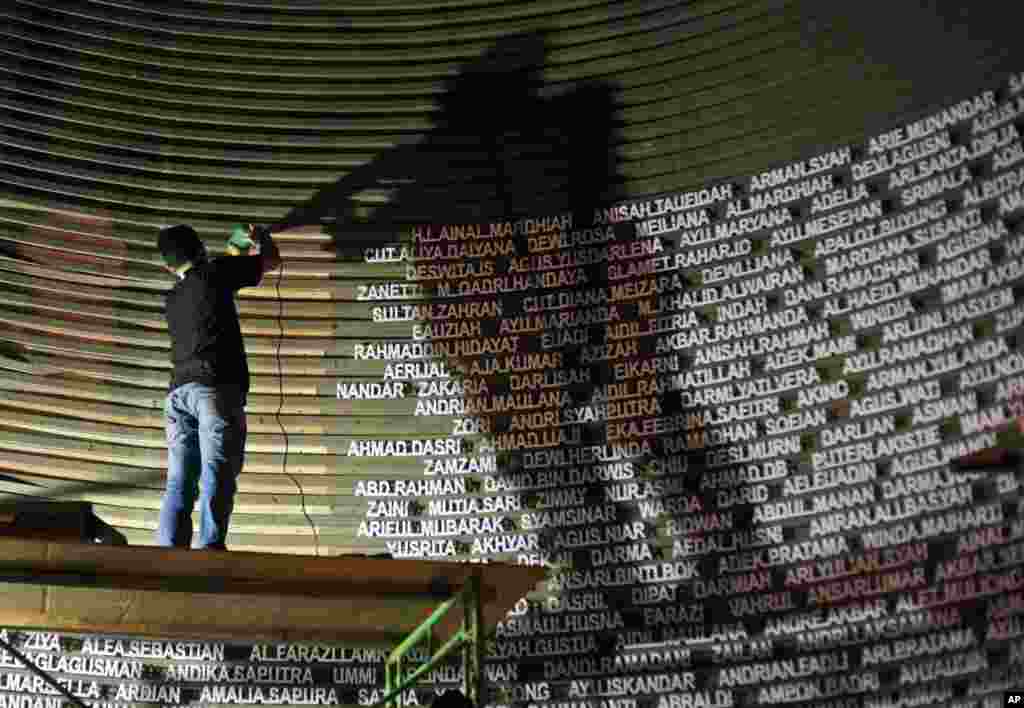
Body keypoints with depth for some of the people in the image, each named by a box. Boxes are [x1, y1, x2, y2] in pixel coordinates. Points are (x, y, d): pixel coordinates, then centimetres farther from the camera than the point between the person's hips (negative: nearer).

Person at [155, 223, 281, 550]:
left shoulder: (173, 298, 25)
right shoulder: (215, 271, 8)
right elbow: (272, 260, 16)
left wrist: (233, 259, 55)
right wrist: (261, 236, 38)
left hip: (179, 391, 6)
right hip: (216, 387, -6)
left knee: (179, 482, 2)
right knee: (216, 477, -11)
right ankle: (209, 549, -20)